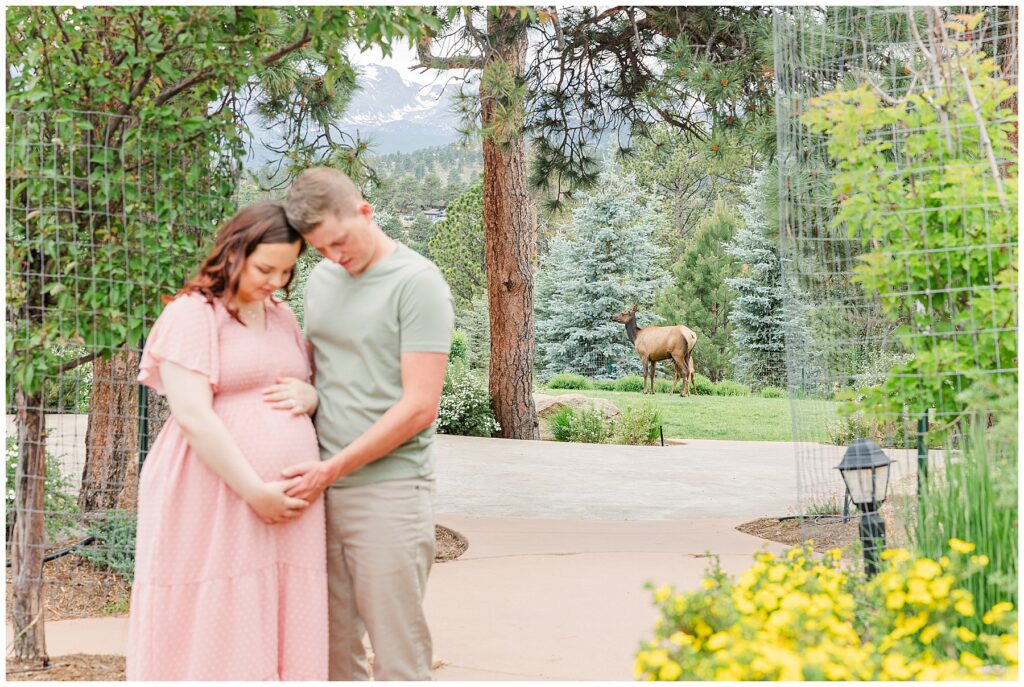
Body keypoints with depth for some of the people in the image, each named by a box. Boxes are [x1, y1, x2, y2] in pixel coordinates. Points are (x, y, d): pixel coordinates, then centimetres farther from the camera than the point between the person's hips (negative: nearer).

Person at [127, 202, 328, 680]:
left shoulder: (282, 317, 15)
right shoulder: (193, 314, -7)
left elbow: (310, 386, 25)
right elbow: (193, 417, -15)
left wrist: (309, 396, -1)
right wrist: (255, 492, -18)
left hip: (287, 503, 6)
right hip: (215, 502, -6)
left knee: (282, 633, 7)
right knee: (210, 632, 0)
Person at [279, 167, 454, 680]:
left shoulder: (417, 282, -9)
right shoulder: (320, 280, 13)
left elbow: (418, 407, -14)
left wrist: (333, 469, -14)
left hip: (387, 489, -6)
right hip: (321, 487, 6)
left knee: (398, 654, 0)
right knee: (331, 646, 10)